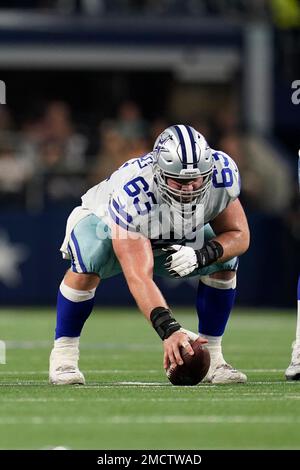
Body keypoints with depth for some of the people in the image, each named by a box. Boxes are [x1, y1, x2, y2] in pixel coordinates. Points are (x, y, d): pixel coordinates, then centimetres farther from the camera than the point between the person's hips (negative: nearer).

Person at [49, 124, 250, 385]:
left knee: (224, 260, -16)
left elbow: (239, 235, -17)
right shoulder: (131, 194, -45)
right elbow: (139, 277, -49)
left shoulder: (222, 173, -31)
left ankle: (211, 358, -4)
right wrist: (169, 330, -60)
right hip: (106, 224, -5)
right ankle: (63, 356, -17)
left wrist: (201, 255, -38)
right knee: (88, 265, -35)